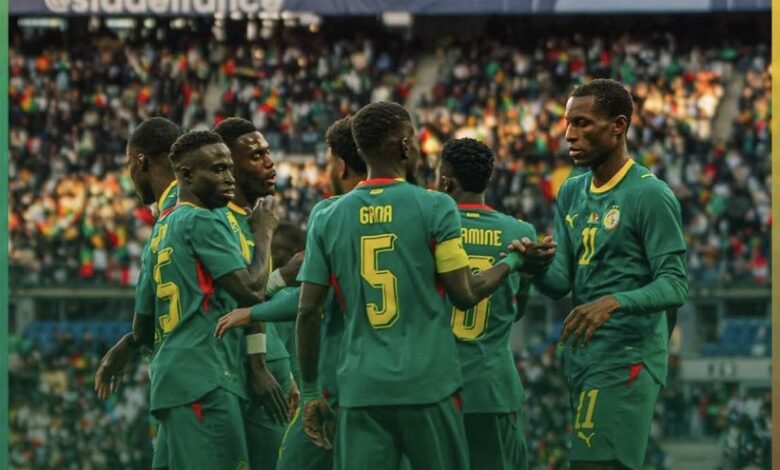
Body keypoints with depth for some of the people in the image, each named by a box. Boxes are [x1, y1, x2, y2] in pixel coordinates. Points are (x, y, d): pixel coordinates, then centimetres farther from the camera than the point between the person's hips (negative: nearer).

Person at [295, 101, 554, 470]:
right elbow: (465, 294, -3)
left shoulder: (328, 219, 5)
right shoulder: (434, 207, -4)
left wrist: (310, 392, 12)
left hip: (360, 390, 2)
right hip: (428, 384, -2)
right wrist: (512, 262, 15)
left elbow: (308, 312, 4)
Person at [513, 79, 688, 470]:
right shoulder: (571, 193, 13)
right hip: (582, 360, 8)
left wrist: (615, 302, -33)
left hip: (626, 361, -8)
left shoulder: (650, 195, -11)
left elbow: (675, 285, -16)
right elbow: (560, 283, 9)